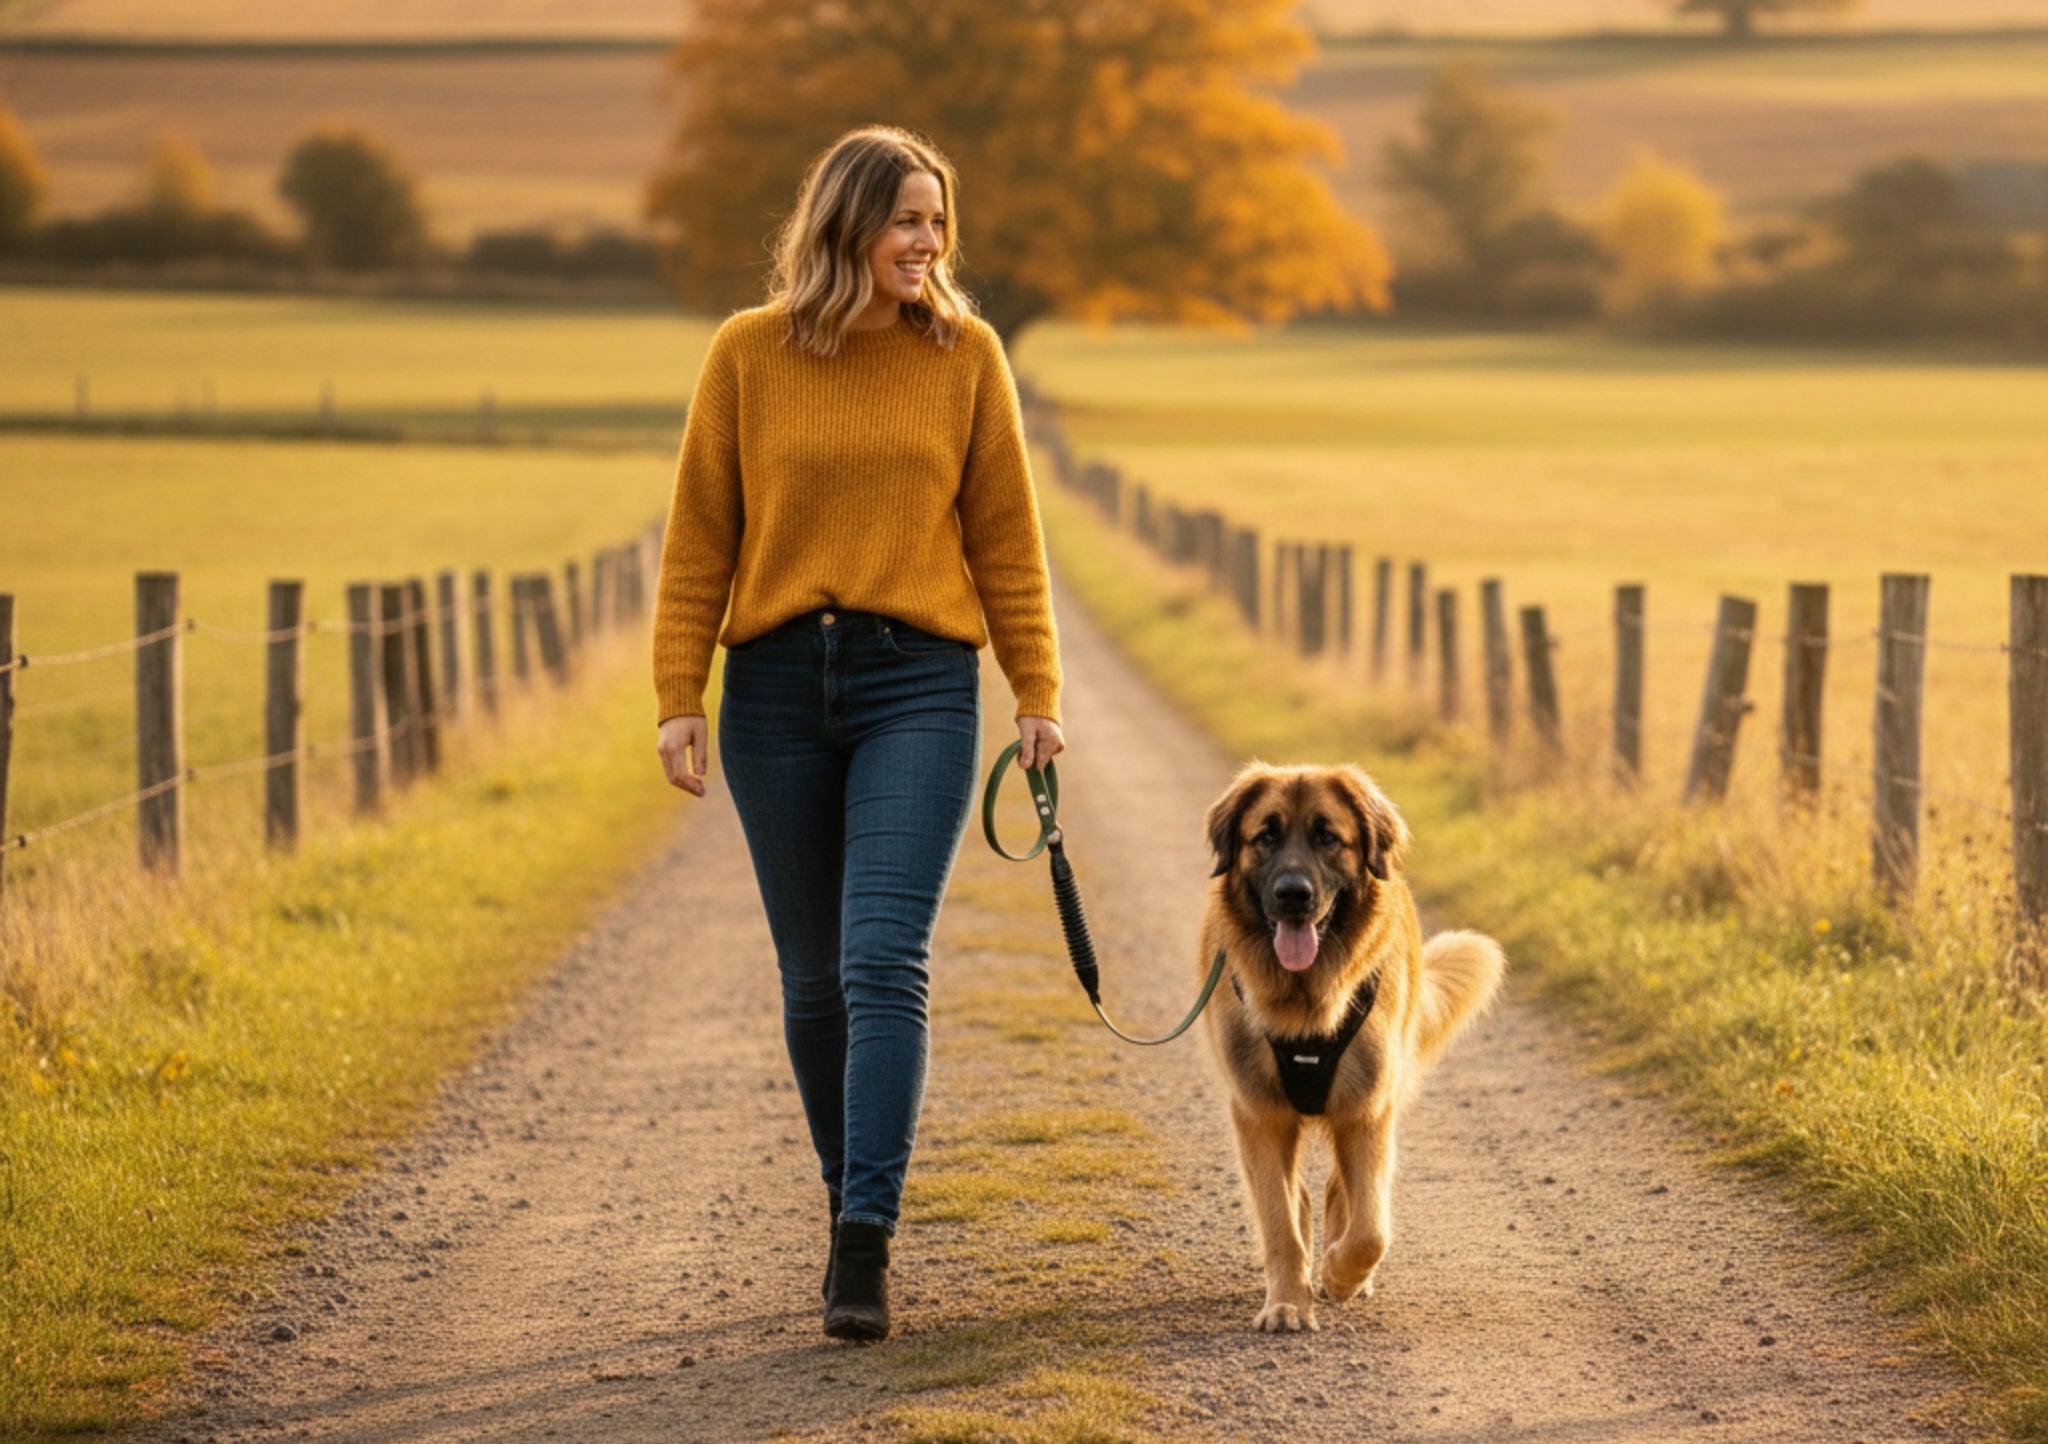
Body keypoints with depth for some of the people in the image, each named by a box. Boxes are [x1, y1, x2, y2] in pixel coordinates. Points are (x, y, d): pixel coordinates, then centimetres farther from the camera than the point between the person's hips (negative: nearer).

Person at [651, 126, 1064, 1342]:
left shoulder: (964, 354, 3)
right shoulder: (749, 354, 3)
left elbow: (1006, 536, 7)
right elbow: (700, 536, 4)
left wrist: (1039, 693, 3)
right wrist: (679, 698, -2)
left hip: (919, 685, -1)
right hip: (777, 688, 1)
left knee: (885, 961, -13)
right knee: (815, 977, 9)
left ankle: (865, 1250, -15)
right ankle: (852, 1190, 27)